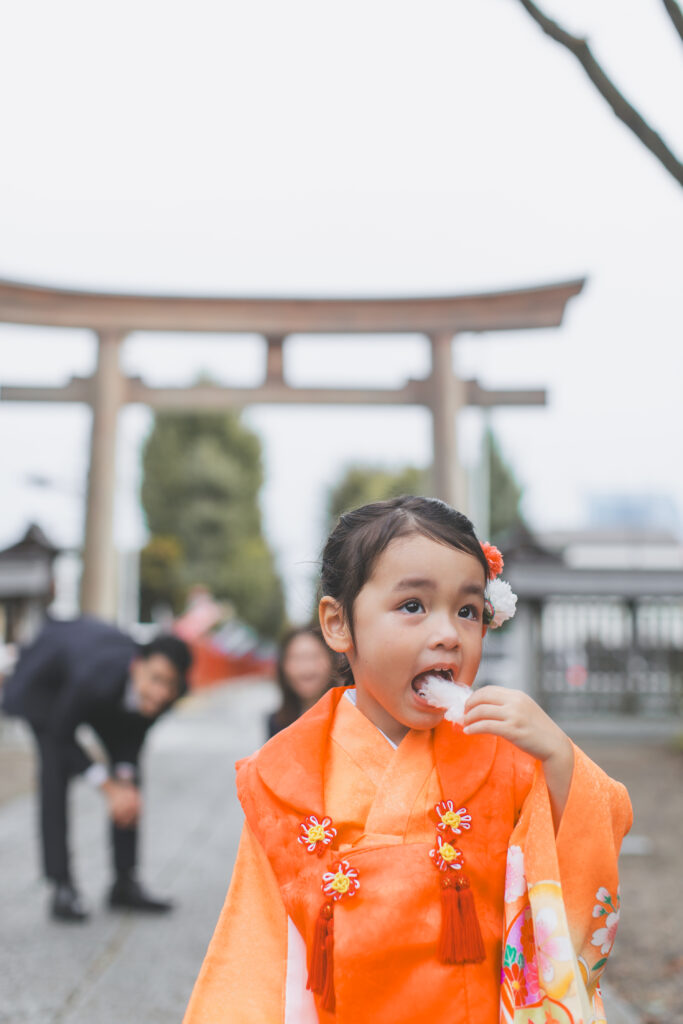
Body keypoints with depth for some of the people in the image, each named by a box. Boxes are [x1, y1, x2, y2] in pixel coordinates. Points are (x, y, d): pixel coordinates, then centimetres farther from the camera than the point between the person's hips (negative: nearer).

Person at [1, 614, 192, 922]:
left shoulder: (166, 694, -32)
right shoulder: (100, 677, -46)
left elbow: (135, 733, -10)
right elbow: (61, 733, -28)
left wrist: (126, 779, -24)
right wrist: (108, 786, -29)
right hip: (47, 677, -5)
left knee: (129, 774, 1)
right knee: (55, 769, -18)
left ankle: (124, 882, 12)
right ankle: (62, 887, -10)